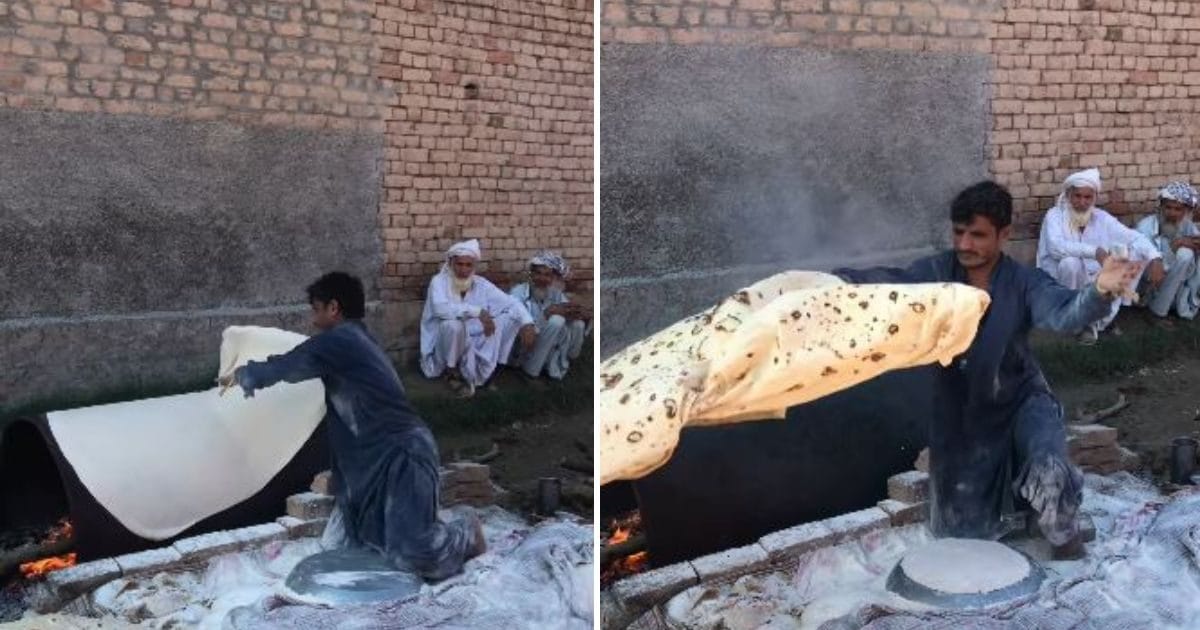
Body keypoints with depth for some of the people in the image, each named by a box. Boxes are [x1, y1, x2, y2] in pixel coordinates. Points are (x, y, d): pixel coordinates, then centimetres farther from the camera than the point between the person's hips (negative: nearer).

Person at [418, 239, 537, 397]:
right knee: (453, 324, -35)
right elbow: (440, 308, -33)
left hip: (474, 342, 5)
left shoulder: (481, 284, -2)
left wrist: (527, 323, -22)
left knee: (510, 317, -8)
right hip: (444, 346, -5)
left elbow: (511, 303, -2)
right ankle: (452, 370, -7)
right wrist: (477, 311, -34)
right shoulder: (439, 281, -13)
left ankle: (470, 372, -7)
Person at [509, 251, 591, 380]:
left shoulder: (557, 295, 1)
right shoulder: (518, 292, -14)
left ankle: (557, 364, -2)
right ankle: (531, 369, -15)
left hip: (549, 350, 5)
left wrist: (584, 316, -28)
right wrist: (547, 313, -36)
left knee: (577, 324, -18)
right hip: (521, 350, -5)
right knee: (556, 320, -27)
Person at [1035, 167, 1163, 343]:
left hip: (1095, 282, 4)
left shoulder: (1101, 218, 0)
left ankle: (1099, 321, -10)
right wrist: (1095, 251, -40)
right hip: (1061, 282, -4)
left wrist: (1155, 259, -22)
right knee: (1070, 262, -35)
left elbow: (1134, 237, -4)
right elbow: (1055, 247, -31)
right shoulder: (1055, 215, -12)